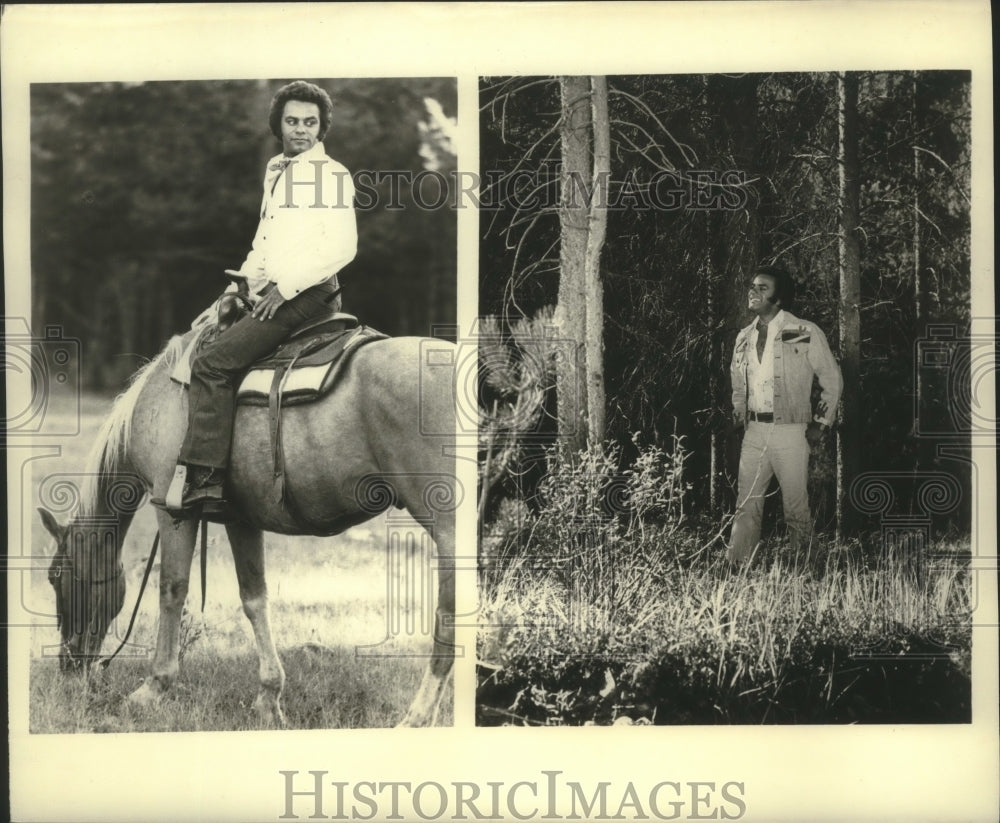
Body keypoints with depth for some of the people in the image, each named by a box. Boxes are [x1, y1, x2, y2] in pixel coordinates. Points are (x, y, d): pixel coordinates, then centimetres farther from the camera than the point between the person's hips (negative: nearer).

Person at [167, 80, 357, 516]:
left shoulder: (332, 174, -6)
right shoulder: (274, 170, 19)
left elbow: (342, 247, -14)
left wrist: (284, 287, -16)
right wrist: (245, 278, 11)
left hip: (307, 296, -9)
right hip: (269, 296, 9)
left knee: (212, 363, -19)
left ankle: (201, 478, -24)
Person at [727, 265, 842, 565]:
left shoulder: (805, 333, -5)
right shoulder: (744, 338, 11)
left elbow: (832, 380, 1)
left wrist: (821, 425, -1)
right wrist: (739, 413, 13)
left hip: (791, 431, -4)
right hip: (754, 430, 5)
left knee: (796, 506, 2)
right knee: (746, 506, 2)